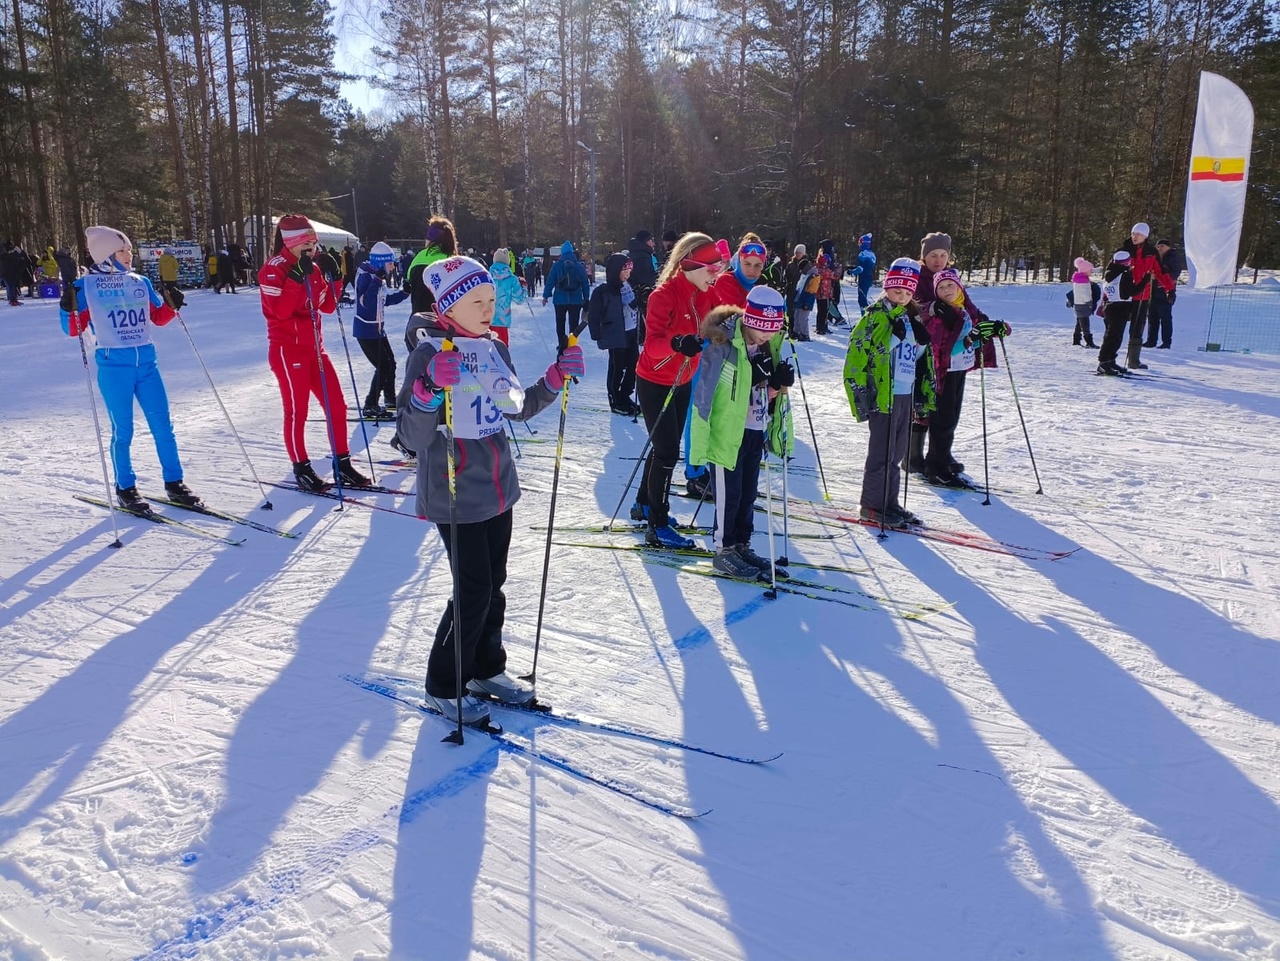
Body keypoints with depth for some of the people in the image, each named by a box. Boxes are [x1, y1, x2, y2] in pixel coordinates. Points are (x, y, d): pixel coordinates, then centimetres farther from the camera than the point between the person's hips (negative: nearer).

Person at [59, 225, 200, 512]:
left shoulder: (141, 282, 8)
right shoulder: (86, 286, -3)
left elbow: (158, 318, 18)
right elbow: (74, 329, -2)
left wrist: (172, 306, 0)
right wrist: (69, 308, -20)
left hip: (147, 362, 4)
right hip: (113, 365, -4)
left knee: (163, 426, 6)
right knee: (122, 431, 3)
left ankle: (174, 484, 17)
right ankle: (125, 489, 16)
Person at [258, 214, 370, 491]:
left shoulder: (311, 268, 11)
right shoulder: (273, 269, -10)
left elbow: (327, 306, 10)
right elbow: (280, 310, -22)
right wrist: (297, 277, -26)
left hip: (314, 347, 7)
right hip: (288, 349, -7)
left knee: (337, 405, 6)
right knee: (297, 410, -1)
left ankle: (342, 462, 15)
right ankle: (302, 468, 10)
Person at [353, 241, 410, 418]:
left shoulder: (378, 276, 10)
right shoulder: (365, 276, -18)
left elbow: (385, 300, 18)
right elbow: (366, 301, -29)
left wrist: (404, 292, 10)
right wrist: (378, 280, -34)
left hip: (378, 329, 10)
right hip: (366, 331, -10)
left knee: (390, 363, 19)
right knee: (383, 367, -8)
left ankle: (390, 399, 37)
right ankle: (370, 406, -1)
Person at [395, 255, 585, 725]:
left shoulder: (495, 349, 6)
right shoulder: (430, 353, -16)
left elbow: (519, 407, 18)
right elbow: (413, 435, -21)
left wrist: (557, 377, 5)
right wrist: (430, 390, -38)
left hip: (498, 488, 7)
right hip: (455, 494, -7)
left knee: (494, 584, 17)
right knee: (474, 590, -1)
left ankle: (487, 669, 36)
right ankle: (444, 686, 18)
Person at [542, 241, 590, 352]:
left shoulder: (557, 265, -6)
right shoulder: (579, 266, -1)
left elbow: (550, 281, -6)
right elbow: (585, 283, 3)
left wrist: (545, 296, 1)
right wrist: (586, 299, 10)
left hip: (560, 300, -1)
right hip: (576, 300, 1)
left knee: (560, 323, 11)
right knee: (573, 324, 8)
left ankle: (562, 345, 8)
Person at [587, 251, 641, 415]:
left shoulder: (632, 286, 7)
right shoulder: (603, 291, -11)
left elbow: (638, 308, 14)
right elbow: (593, 315, -10)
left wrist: (641, 331, 7)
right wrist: (598, 336, -13)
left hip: (632, 333, 6)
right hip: (616, 335, -6)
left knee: (633, 366, 9)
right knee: (617, 368, 2)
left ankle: (625, 396, 25)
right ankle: (615, 401, 15)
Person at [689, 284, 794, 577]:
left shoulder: (770, 346, 4)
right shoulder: (723, 345, -18)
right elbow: (704, 396, -19)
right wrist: (699, 442, -20)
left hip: (756, 432, 7)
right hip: (726, 432, -7)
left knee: (748, 493, 16)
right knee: (729, 495, 3)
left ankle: (741, 546, 30)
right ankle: (724, 551, 18)